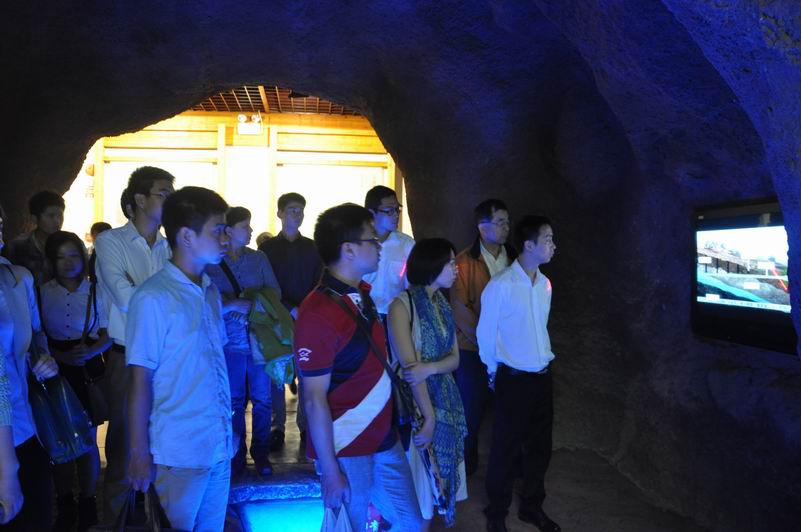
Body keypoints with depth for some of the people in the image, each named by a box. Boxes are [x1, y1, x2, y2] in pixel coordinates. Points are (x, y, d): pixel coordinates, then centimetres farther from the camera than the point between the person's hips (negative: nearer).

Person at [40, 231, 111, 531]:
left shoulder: (95, 292, 0)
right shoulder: (43, 292, 2)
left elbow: (108, 335, 2)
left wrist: (90, 352, -17)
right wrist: (62, 356, -13)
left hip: (88, 371, -1)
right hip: (56, 372, 1)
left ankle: (88, 506, 19)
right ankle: (65, 506, 22)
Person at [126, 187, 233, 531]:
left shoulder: (211, 291, 7)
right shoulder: (153, 298, -14)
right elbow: (141, 380, -11)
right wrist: (140, 453, -9)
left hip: (220, 444, 6)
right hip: (180, 452, -6)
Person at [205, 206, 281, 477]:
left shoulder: (258, 258, 7)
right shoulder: (211, 264, 0)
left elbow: (275, 291, 3)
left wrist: (252, 306, -13)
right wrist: (233, 305, -20)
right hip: (230, 341, -1)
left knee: (262, 399, 5)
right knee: (234, 401, 8)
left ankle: (261, 454, 19)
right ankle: (237, 454, 22)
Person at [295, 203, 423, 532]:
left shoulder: (363, 294, 4)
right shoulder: (318, 314, -21)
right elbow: (314, 400, -19)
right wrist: (330, 471, -16)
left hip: (384, 440, 8)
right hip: (346, 451, -7)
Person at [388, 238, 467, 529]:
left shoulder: (442, 303, 7)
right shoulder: (403, 304, -15)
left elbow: (454, 358, 2)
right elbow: (409, 366, -19)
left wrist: (430, 368, -19)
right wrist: (429, 415, -19)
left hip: (446, 399, 7)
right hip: (415, 402, -7)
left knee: (442, 468, 14)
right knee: (420, 476, 5)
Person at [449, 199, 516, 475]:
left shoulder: (513, 259, 3)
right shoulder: (465, 262, -8)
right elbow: (460, 308, -9)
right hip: (473, 349, -3)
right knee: (471, 408, 10)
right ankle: (467, 464, 28)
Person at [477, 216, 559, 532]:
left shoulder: (545, 284, 2)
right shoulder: (500, 286, -17)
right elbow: (485, 334, -7)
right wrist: (495, 373, 4)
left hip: (542, 375, 6)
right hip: (514, 378, -6)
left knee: (540, 445, 15)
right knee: (506, 447, 7)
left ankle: (532, 506, 35)